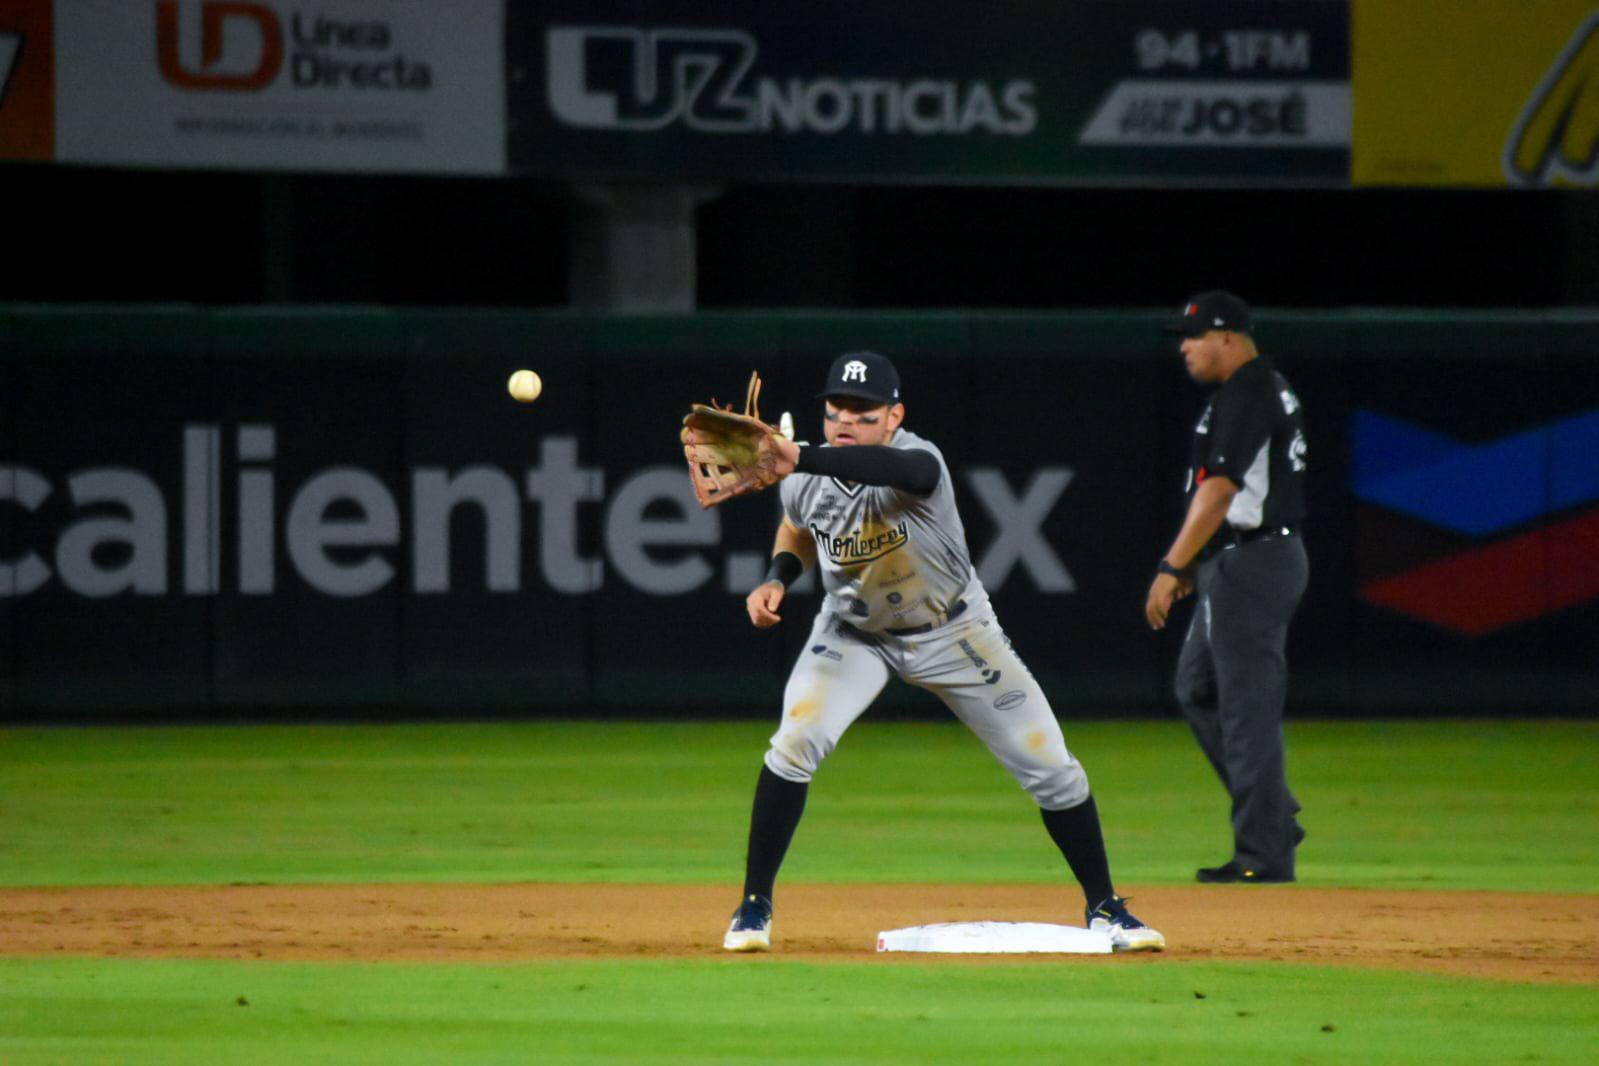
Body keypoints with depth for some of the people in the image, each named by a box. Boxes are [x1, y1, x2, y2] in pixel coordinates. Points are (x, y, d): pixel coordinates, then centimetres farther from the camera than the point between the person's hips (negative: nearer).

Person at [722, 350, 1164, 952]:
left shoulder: (918, 462, -32)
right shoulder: (805, 481, -15)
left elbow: (888, 468, -59)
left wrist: (799, 460, -72)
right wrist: (777, 578, -10)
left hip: (953, 632, -2)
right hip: (855, 632, 2)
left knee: (1050, 767, -1)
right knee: (795, 744, -22)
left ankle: (1104, 908, 20)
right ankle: (754, 907, -9)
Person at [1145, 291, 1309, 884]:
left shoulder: (1247, 396, -17)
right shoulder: (1266, 389, 17)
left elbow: (1219, 490, -24)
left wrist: (1171, 568, -27)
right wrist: (1193, 563, 23)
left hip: (1251, 566, -11)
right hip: (1240, 562, 11)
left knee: (1248, 705, -8)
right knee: (1198, 689, 18)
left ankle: (1265, 854, -6)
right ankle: (1273, 823, 18)